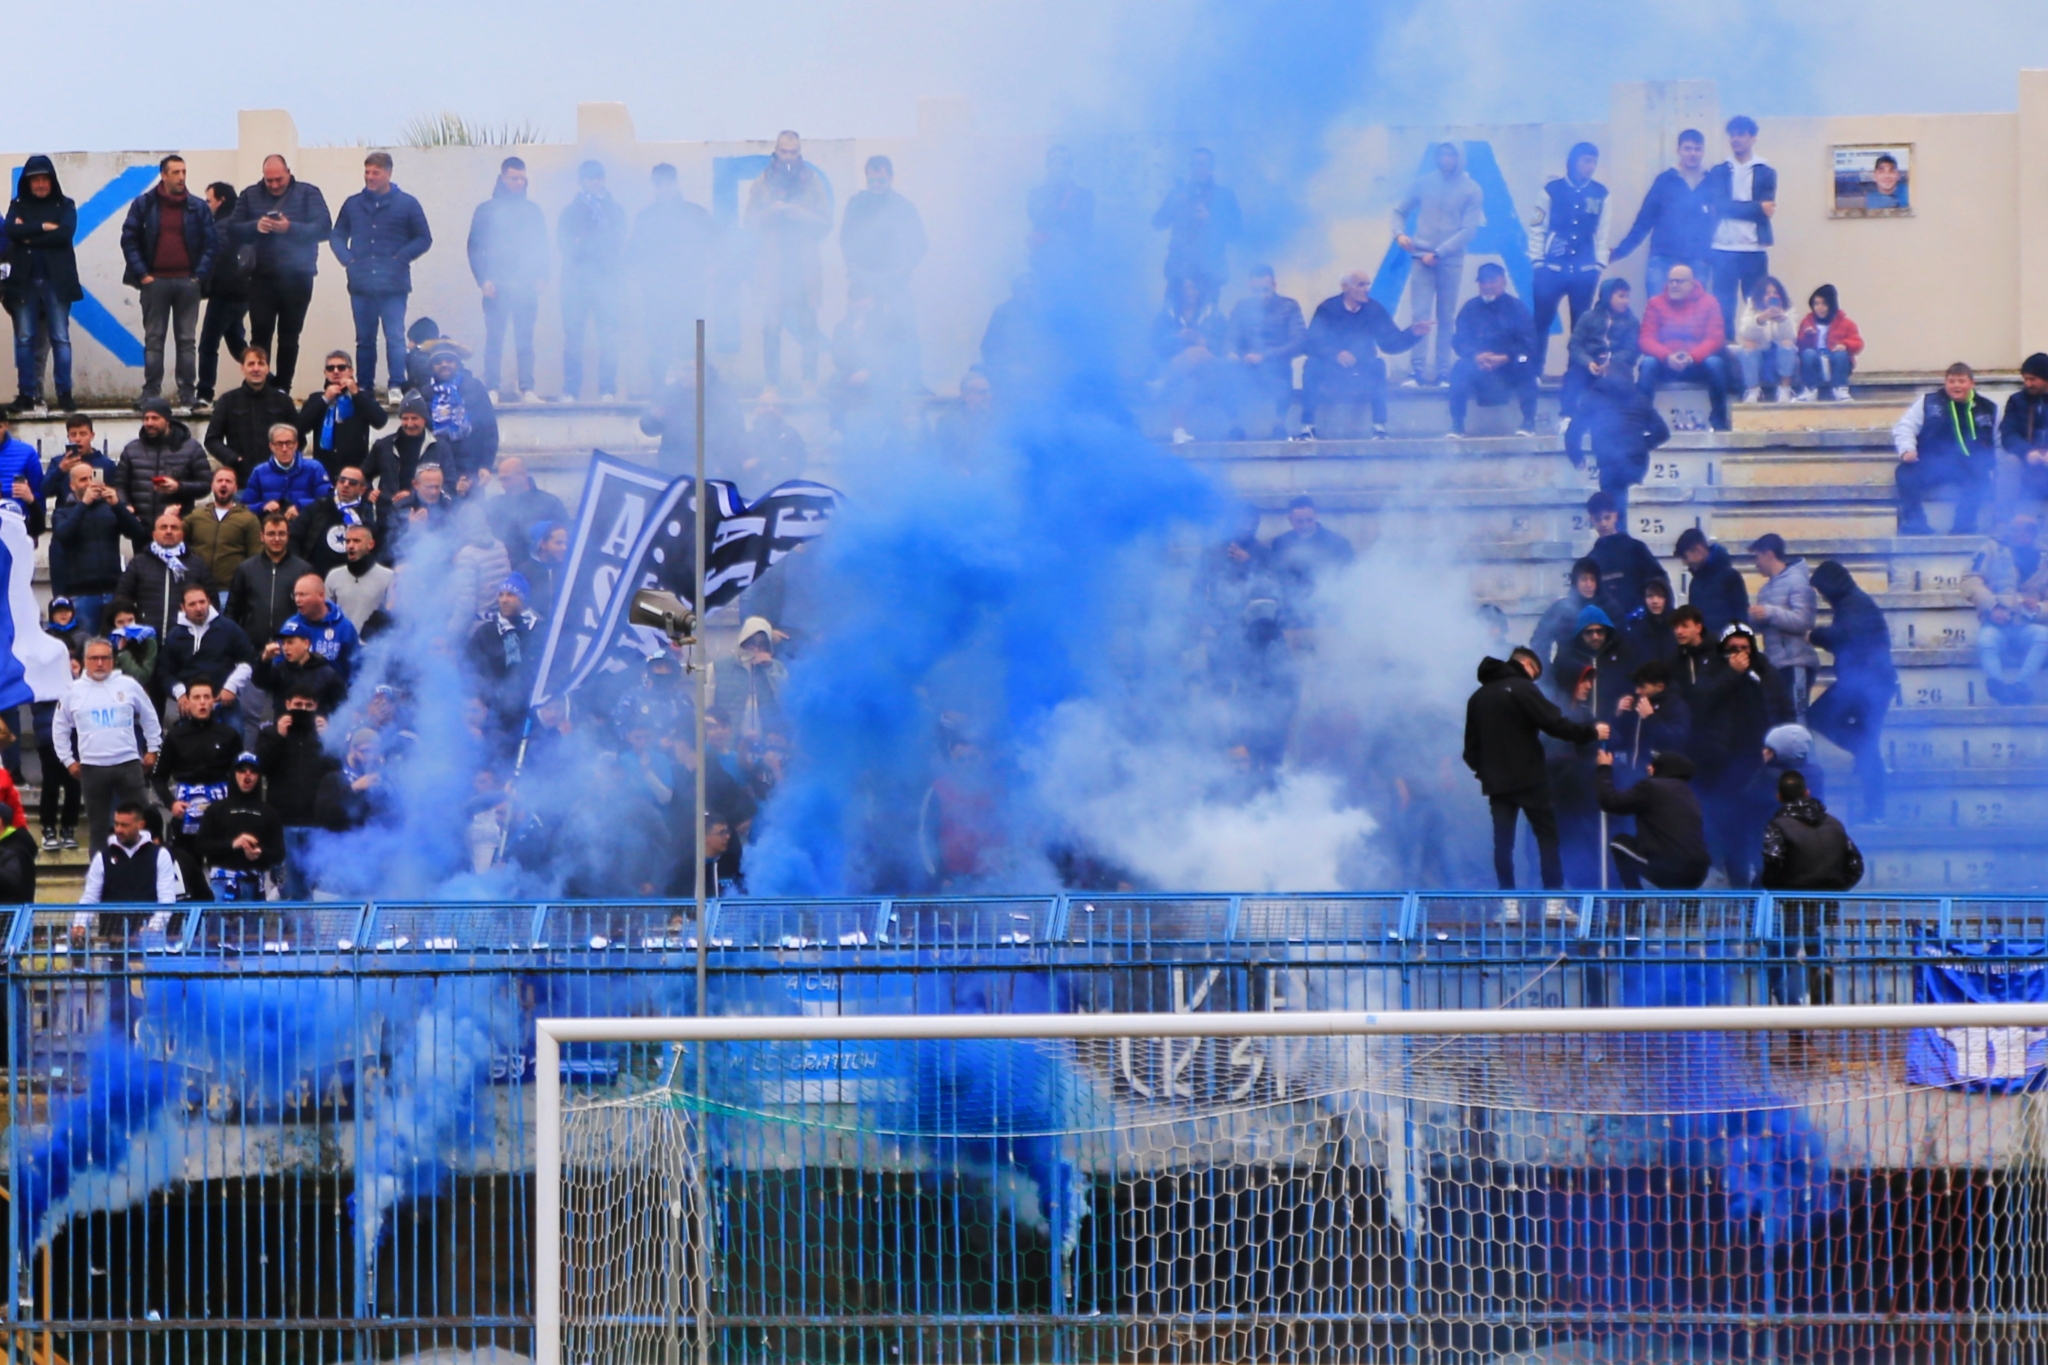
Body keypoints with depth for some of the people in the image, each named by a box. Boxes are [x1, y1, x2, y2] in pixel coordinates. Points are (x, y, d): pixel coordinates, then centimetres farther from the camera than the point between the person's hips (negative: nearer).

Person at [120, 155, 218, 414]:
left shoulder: (198, 208, 7)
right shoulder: (144, 205, 3)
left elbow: (211, 243, 6)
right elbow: (129, 239, 1)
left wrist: (200, 275, -4)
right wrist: (141, 274, -7)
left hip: (187, 282, 1)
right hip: (155, 281, -1)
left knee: (187, 340, 3)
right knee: (153, 340, 1)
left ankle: (188, 393, 4)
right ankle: (150, 394, 3)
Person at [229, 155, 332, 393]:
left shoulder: (308, 194, 2)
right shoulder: (250, 195, 9)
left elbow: (324, 228, -9)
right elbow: (233, 230, 4)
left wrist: (290, 228, -22)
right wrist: (255, 227, -16)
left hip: (297, 276, -1)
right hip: (262, 276, 1)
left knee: (289, 336, 5)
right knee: (260, 333, -5)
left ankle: (282, 389, 11)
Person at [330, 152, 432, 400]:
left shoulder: (407, 204, 2)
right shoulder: (353, 204, 10)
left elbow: (423, 238, 3)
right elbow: (337, 236, 17)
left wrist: (400, 258, -8)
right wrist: (347, 259, 0)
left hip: (393, 285, -3)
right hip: (361, 284, 3)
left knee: (395, 337, -9)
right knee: (364, 340, 8)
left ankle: (397, 388, -8)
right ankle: (364, 389, 12)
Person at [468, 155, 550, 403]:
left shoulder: (533, 211, 12)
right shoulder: (486, 211, 7)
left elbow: (542, 248, 13)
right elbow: (475, 248, 3)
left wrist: (541, 277, -1)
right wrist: (483, 279, -8)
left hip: (526, 287, 2)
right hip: (497, 287, -2)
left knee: (525, 340, 0)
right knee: (494, 339, -2)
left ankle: (527, 388, 1)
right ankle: (491, 389, -2)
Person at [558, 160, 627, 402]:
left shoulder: (614, 210, 12)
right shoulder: (571, 210, 13)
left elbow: (618, 244, 1)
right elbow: (563, 242, 3)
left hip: (605, 279, 0)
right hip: (575, 280, 1)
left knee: (608, 338, -8)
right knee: (573, 338, -3)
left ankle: (607, 390, -7)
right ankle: (570, 391, -1)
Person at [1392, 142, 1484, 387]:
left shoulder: (1471, 190, 0)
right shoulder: (1423, 182, 6)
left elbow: (1468, 229, -7)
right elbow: (1400, 211, 12)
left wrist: (1439, 253, -14)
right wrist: (1400, 233, -9)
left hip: (1451, 261, -1)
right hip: (1421, 258, 1)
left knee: (1446, 319, 3)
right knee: (1420, 316, -6)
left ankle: (1442, 373, 6)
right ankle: (1419, 373, -8)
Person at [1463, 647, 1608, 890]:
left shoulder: (1478, 697, 14)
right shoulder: (1522, 689, -7)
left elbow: (1471, 745, 16)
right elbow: (1555, 724, -13)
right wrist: (1591, 731, -2)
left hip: (1497, 782, 5)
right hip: (1529, 779, -5)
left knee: (1503, 841, 4)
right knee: (1547, 835, 1)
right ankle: (1555, 892, -6)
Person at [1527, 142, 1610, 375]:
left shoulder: (1600, 194, 6)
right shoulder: (1552, 190, 0)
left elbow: (1602, 233, 9)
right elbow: (1538, 229, 2)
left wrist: (1600, 263, 3)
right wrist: (1537, 260, -4)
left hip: (1585, 270, 2)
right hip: (1552, 268, -2)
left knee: (1581, 325, 7)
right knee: (1541, 321, -1)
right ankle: (1534, 372, 7)